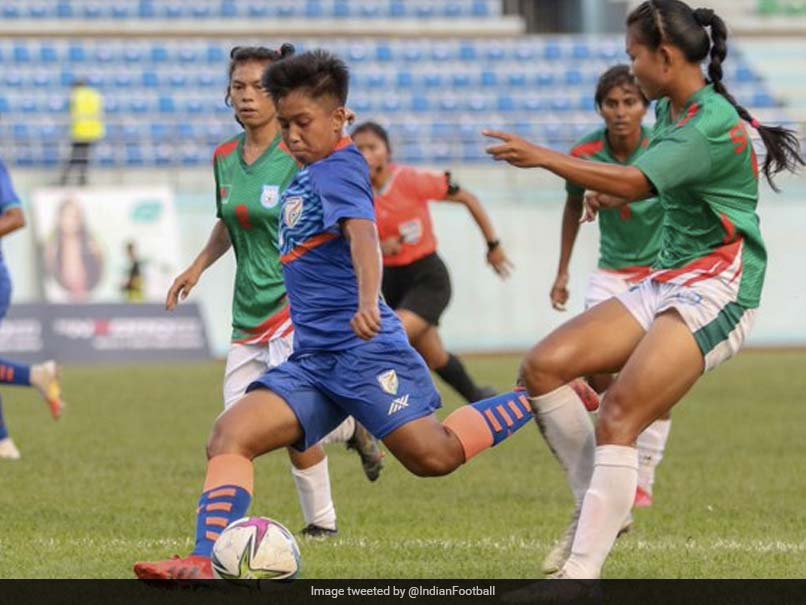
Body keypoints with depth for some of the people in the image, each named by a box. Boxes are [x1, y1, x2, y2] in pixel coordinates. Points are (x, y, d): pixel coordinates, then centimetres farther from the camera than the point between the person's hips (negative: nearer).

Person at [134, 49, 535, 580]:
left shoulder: (338, 168, -8)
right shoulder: (306, 177, 19)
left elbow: (363, 235, -26)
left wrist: (368, 302, -44)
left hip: (363, 348, -9)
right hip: (313, 358, 9)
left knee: (432, 455, -12)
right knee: (231, 435, -8)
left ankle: (538, 400, 8)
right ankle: (205, 565, -16)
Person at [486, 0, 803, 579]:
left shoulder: (714, 125, -18)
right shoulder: (669, 112, 11)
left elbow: (636, 183, -28)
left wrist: (542, 158, -24)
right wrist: (612, 194, 18)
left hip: (714, 292, -9)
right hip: (664, 285, 9)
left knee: (618, 418, -22)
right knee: (544, 366, -7)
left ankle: (581, 572, -24)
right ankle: (601, 505, 1)